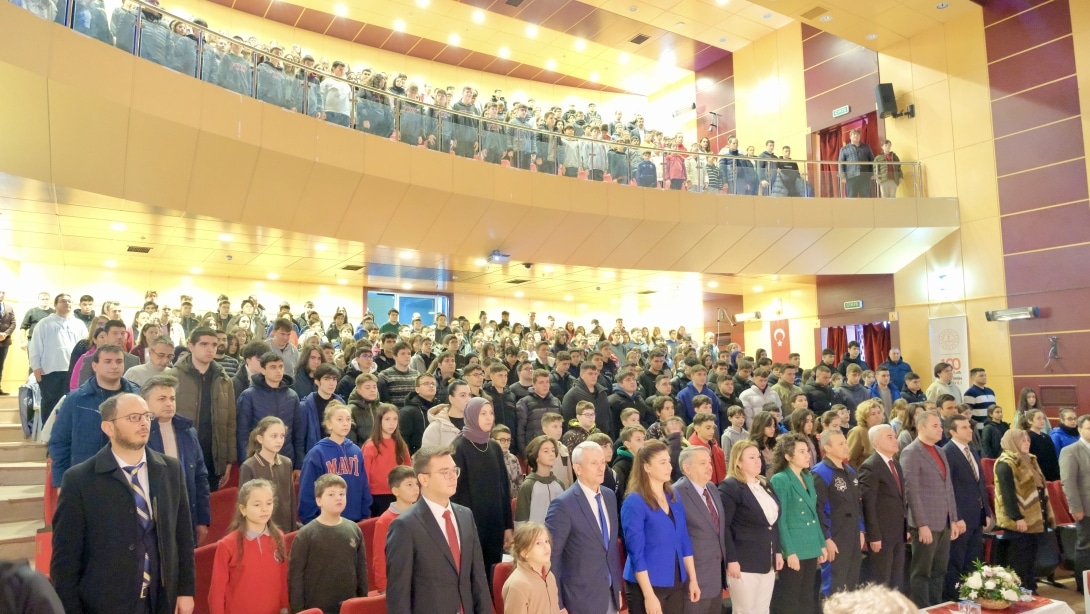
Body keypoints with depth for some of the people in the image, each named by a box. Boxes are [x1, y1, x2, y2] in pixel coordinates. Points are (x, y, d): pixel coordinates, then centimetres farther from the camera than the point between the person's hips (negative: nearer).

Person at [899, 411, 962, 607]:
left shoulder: (940, 452, 15)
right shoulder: (911, 452, -11)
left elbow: (948, 487, 18)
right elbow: (912, 491, -16)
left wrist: (953, 519, 12)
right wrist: (922, 524, -19)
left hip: (944, 523, 8)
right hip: (926, 523, -8)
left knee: (939, 572, 14)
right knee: (921, 573, 2)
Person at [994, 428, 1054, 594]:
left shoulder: (1029, 461, 15)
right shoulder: (1005, 464, -14)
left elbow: (1039, 488, 18)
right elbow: (1007, 494, -19)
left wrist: (1046, 514, 15)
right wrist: (1017, 517, -22)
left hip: (1032, 518, 9)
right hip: (1018, 521, -9)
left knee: (1031, 558, 14)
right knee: (1019, 561, -2)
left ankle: (1031, 589, 22)